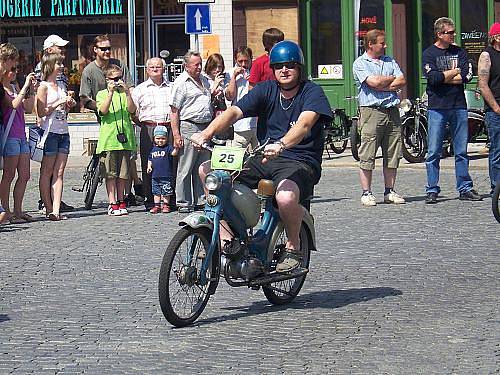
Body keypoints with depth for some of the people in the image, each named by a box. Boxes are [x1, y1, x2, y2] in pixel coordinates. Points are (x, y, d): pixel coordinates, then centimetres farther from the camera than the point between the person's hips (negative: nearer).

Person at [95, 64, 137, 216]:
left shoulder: (125, 94, 13)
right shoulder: (102, 94, 7)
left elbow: (132, 110, -3)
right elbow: (103, 111, -10)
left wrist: (127, 92, -14)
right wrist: (111, 92, -17)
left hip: (125, 138, 2)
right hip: (108, 139, -2)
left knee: (123, 173, 6)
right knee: (110, 173, -3)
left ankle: (120, 201, 17)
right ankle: (112, 203, 0)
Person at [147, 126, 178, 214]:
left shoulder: (168, 148, -3)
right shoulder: (153, 149, 11)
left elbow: (173, 153, -19)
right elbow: (150, 159, 19)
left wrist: (176, 147, -37)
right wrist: (149, 166, 4)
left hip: (166, 176, -5)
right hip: (155, 176, 5)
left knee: (166, 193, 1)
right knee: (156, 192, 10)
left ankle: (166, 205, 11)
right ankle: (157, 205, 16)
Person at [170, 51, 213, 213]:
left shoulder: (204, 80, 18)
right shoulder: (181, 82, -5)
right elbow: (174, 110, -9)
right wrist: (176, 134, -15)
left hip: (206, 127, 7)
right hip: (189, 126, -7)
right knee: (186, 168, -4)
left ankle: (201, 200, 17)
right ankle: (183, 203, 0)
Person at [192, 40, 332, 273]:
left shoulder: (312, 92, -6)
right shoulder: (266, 90, 7)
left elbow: (304, 123, -27)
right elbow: (234, 112, -7)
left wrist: (281, 145, -47)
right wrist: (206, 133, -26)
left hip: (300, 162, -6)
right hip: (265, 158, 6)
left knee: (285, 196, -40)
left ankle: (293, 247, -9)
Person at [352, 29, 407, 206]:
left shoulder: (389, 61, 19)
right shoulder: (360, 63, 1)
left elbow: (402, 82, 7)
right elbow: (374, 82, -13)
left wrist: (384, 86, -6)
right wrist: (393, 78, 2)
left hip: (392, 111, 6)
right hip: (371, 111, -6)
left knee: (392, 154, 6)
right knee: (367, 155, -6)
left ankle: (389, 191, 12)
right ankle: (366, 193, -2)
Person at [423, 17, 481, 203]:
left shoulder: (459, 52, 11)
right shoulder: (429, 54, 1)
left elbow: (467, 76, -3)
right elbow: (433, 78, -15)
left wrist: (443, 77, -7)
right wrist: (455, 71, -4)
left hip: (459, 106, 3)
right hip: (437, 108, -3)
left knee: (461, 151, 6)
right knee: (434, 152, -3)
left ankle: (465, 188, 11)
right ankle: (432, 190, 3)